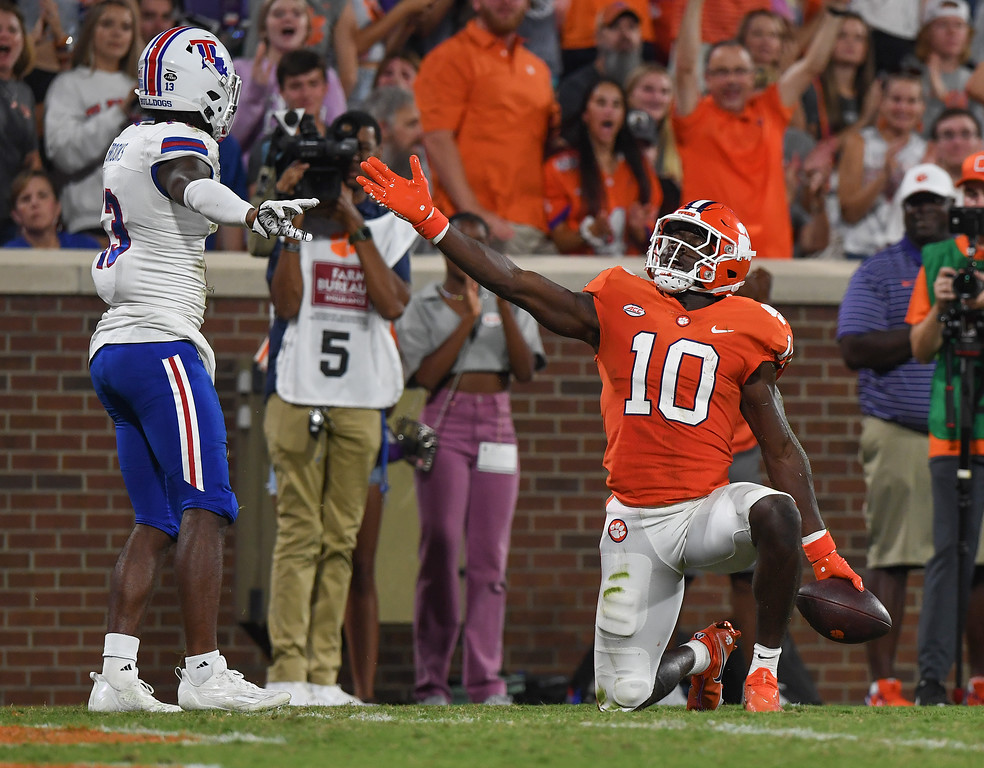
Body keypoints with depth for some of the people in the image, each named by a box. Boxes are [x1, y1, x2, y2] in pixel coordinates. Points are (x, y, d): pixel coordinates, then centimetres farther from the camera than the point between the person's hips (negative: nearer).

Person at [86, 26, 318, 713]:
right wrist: (254, 213, -53)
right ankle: (204, 673, -16)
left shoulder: (128, 145, 18)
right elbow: (195, 188, -34)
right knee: (206, 510, -11)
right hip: (160, 342, -9)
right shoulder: (177, 145, -10)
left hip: (112, 348, 9)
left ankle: (116, 675, 1)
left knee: (157, 522, 9)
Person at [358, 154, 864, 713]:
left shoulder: (743, 335, 3)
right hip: (635, 526, 2)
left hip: (706, 509, -2)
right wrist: (427, 220, -1)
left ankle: (764, 669, -17)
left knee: (775, 513, -37)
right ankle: (704, 655, 35)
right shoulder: (621, 309, 7)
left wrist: (821, 549, 0)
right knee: (625, 696, -1)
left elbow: (783, 450, 4)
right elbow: (514, 284, 5)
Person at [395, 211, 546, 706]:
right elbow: (426, 374, -7)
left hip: (497, 428, 3)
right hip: (445, 427, -3)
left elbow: (526, 371, 1)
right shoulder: (422, 308, 7)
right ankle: (431, 680, -9)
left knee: (489, 555, -3)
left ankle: (485, 679, -5)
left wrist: (504, 308, -9)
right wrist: (467, 318, -11)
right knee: (440, 548, -11)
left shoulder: (509, 306, 15)